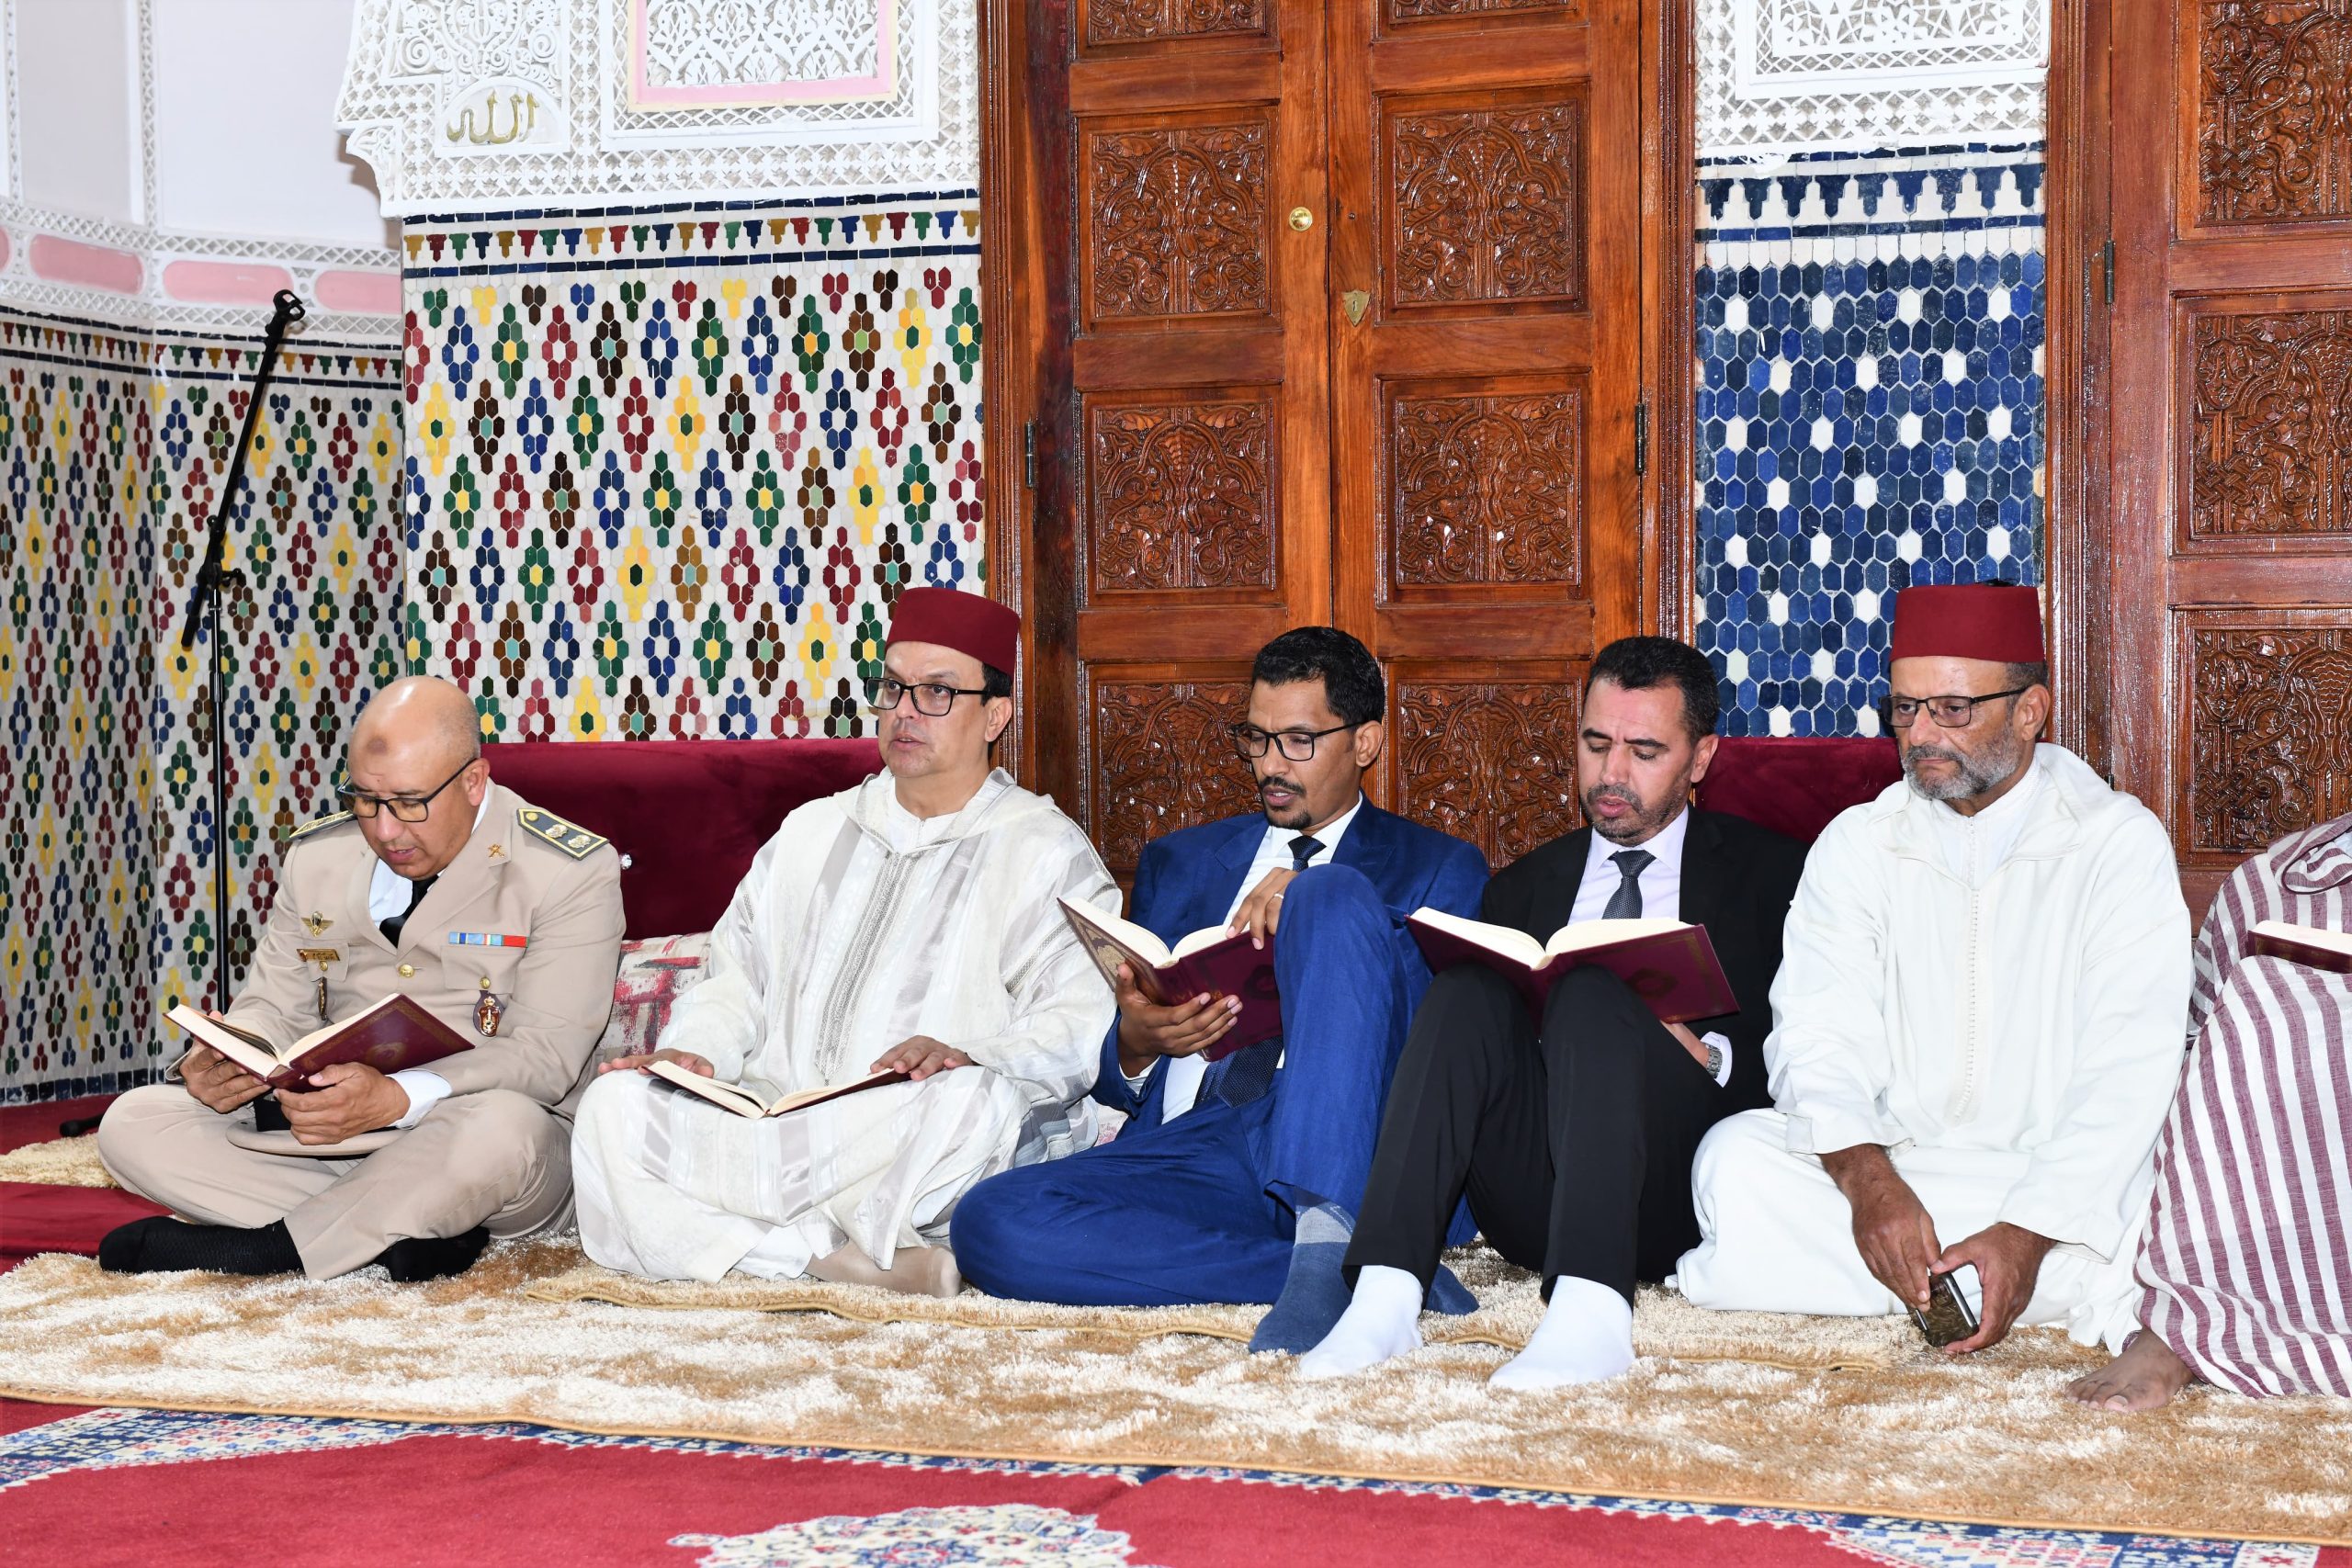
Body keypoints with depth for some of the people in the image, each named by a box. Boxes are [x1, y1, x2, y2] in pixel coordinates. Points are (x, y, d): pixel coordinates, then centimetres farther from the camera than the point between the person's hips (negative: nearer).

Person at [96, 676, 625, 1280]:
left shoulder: (572, 872, -8)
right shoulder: (316, 857, 10)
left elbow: (546, 1055, -15)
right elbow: (275, 1010, 11)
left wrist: (398, 1098, -31)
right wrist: (216, 1061, -15)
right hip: (329, 1134, 5)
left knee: (497, 1128, -41)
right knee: (130, 1122, -13)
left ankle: (265, 1248, -20)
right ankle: (411, 1231, -24)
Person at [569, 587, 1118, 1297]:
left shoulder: (1047, 853, 8)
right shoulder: (812, 832, 27)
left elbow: (1085, 1024, -6)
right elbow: (735, 983, 24)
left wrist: (966, 1056, -26)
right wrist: (693, 1052, 0)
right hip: (771, 1119, 5)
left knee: (973, 1103, -39)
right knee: (615, 1104, -23)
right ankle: (852, 1260, -32)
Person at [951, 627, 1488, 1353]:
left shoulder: (1440, 870, 19)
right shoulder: (1177, 863, 29)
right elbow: (1115, 1084, 24)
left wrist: (1315, 908, -10)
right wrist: (1134, 1045, -2)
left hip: (1341, 1149, -3)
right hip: (1186, 1149, 3)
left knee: (1335, 892, -25)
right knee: (991, 1222, -27)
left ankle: (1327, 1233, -39)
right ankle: (1357, 1270, -28)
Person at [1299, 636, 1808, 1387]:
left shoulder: (1769, 870, 17)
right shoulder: (1523, 887, 26)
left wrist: (1704, 1056, -12)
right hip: (1531, 1203, 3)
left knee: (1594, 987, -29)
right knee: (1468, 986, -23)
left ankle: (1591, 1314, -48)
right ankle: (1386, 1296, -37)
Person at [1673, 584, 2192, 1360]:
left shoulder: (2121, 843, 1)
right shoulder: (1856, 845, 11)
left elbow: (2130, 1072, -8)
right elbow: (1819, 1033, -2)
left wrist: (2031, 1231, -23)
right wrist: (1866, 1177, -24)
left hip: (2064, 1183, -2)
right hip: (1889, 1172, 3)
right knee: (1735, 1158, -26)